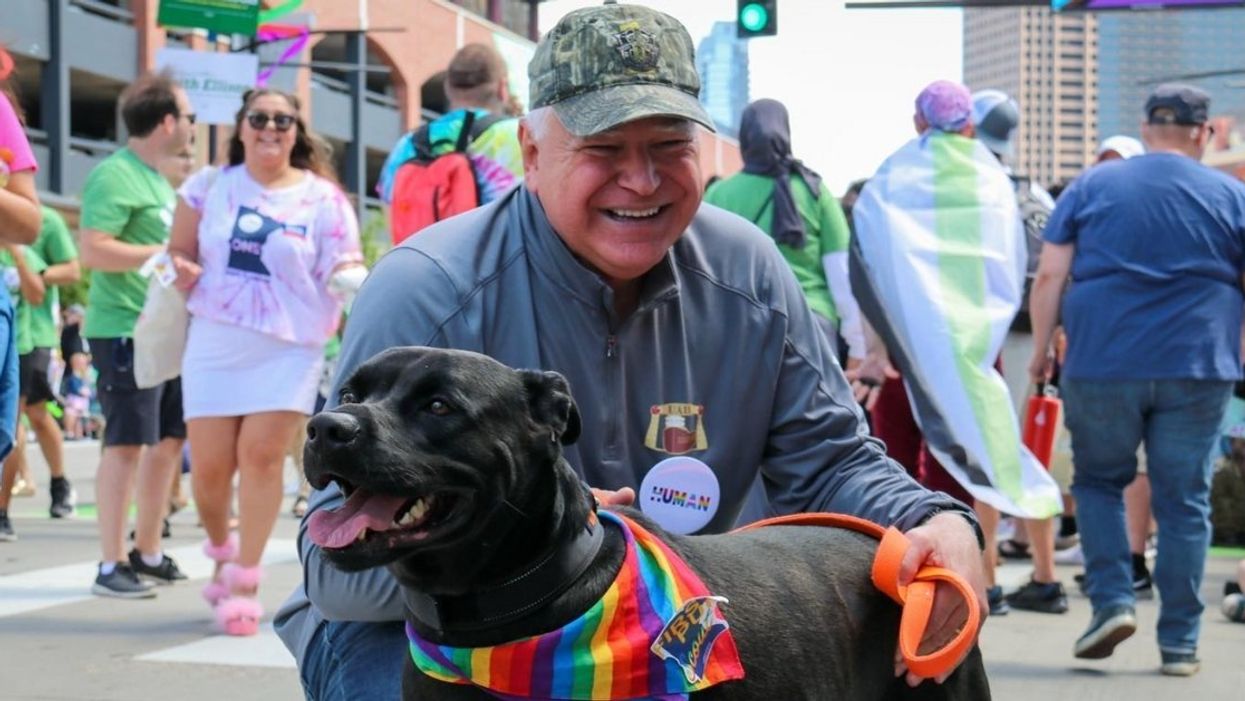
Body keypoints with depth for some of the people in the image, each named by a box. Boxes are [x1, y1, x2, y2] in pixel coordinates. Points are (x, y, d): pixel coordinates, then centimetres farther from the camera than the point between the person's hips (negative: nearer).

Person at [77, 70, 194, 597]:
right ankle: (111, 566, -2)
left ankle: (147, 552, 25)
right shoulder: (114, 175, -12)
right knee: (127, 443, -8)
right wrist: (167, 254, -21)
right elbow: (92, 250, -22)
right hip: (125, 330, -10)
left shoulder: (157, 179, 17)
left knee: (170, 439, 13)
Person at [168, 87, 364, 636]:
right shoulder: (208, 187, 7)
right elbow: (181, 252, 14)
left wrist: (353, 280, -25)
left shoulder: (322, 198, 1)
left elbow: (343, 268, -2)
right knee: (209, 465, 1)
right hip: (215, 343, 2)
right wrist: (181, 272, -8)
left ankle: (244, 582, -4)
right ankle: (222, 553, 30)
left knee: (261, 453, -13)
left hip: (288, 349, -2)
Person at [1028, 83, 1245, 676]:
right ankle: (1179, 642, 9)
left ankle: (1112, 600, 1)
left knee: (1098, 481, 17)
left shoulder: (1091, 186, 4)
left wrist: (1041, 350, 8)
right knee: (1183, 501, 6)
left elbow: (1050, 276, 0)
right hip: (1197, 371, 0)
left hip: (1100, 366, 0)